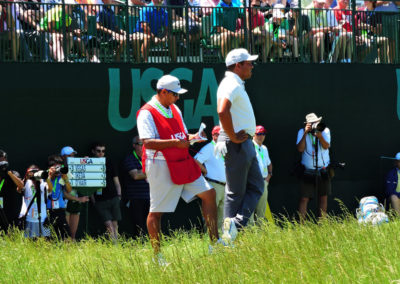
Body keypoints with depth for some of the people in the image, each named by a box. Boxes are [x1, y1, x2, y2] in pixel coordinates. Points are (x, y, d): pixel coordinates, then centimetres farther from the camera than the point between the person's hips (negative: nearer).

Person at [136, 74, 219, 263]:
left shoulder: (175, 110, 15)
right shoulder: (147, 113, -11)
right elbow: (148, 142, -21)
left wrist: (190, 138, -1)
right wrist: (176, 142, -25)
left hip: (183, 164, 8)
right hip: (161, 167, -8)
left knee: (208, 194, 4)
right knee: (156, 211, -3)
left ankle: (214, 241, 10)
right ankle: (157, 256, 5)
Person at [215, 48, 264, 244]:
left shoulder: (237, 85, 17)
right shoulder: (231, 85, -16)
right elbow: (222, 111, -33)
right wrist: (233, 137, -24)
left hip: (246, 143, 10)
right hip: (237, 145, -10)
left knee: (256, 187, 9)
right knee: (236, 192, -7)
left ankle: (238, 223, -2)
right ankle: (228, 236, -5)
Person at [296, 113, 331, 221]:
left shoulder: (325, 130, 1)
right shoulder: (302, 132, -2)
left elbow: (326, 146, -14)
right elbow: (300, 149, -14)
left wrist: (320, 136, -31)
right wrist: (306, 133, -20)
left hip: (323, 170, 2)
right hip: (308, 171, -2)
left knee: (323, 198, 5)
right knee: (304, 199, -8)